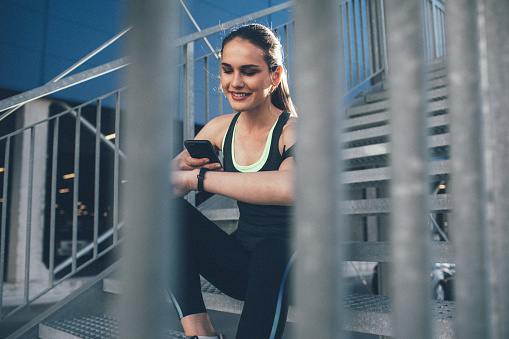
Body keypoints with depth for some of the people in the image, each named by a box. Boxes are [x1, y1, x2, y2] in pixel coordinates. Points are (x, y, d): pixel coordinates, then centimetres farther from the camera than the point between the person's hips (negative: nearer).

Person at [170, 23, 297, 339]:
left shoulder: (293, 130, -14)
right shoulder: (221, 129, 3)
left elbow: (289, 187, -39)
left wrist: (197, 178, -32)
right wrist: (183, 165, -17)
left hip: (286, 264, -5)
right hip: (239, 264, 5)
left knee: (273, 250, -39)